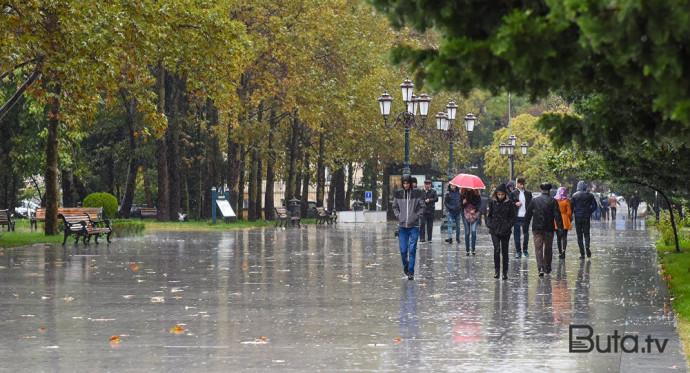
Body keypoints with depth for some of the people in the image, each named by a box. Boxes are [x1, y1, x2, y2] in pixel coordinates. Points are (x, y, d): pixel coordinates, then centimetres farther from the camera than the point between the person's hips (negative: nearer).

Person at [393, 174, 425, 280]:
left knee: (412, 250, -4)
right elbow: (395, 207, 15)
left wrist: (416, 216, -4)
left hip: (414, 226, -2)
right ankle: (405, 264, 31)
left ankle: (411, 272, 2)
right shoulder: (398, 193, 4)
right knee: (403, 250, 2)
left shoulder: (417, 193, -3)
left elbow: (422, 207, 4)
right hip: (402, 226, 2)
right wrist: (398, 216, 3)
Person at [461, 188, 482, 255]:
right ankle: (467, 250, 10)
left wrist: (474, 209, -12)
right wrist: (463, 203, -18)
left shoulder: (476, 194, -2)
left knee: (473, 231, -14)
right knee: (467, 232, 3)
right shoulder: (463, 194, 0)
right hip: (465, 214, 1)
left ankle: (473, 248, -8)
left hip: (474, 214, -1)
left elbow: (479, 203, 2)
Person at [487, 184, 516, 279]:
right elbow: (489, 215, 14)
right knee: (497, 249, -14)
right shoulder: (492, 202, 4)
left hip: (505, 231, 0)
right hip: (495, 230, 0)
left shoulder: (509, 203, 0)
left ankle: (505, 272, 14)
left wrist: (508, 226, -9)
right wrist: (489, 224, -2)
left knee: (505, 251, 5)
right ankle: (497, 270, -6)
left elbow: (513, 217, 4)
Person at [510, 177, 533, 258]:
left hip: (525, 216, 1)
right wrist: (515, 204, -11)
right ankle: (518, 251, 10)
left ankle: (525, 250, 18)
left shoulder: (528, 193, 9)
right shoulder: (513, 193, 5)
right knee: (516, 234, 2)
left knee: (526, 234, 2)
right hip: (516, 217, -1)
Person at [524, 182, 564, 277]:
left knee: (538, 248, -4)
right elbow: (557, 215, -7)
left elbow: (528, 214, 7)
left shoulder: (534, 200, 3)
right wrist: (560, 227, -7)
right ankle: (547, 267, 24)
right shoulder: (553, 201, -2)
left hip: (537, 229, 0)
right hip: (549, 229, 0)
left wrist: (526, 226, 14)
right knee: (548, 248, 16)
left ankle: (541, 267, -20)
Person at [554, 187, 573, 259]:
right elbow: (569, 212, -5)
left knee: (558, 237, 11)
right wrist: (570, 219, 10)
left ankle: (560, 253, 14)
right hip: (565, 220, -2)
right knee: (564, 237, -2)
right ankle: (563, 250, -24)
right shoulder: (567, 200, -6)